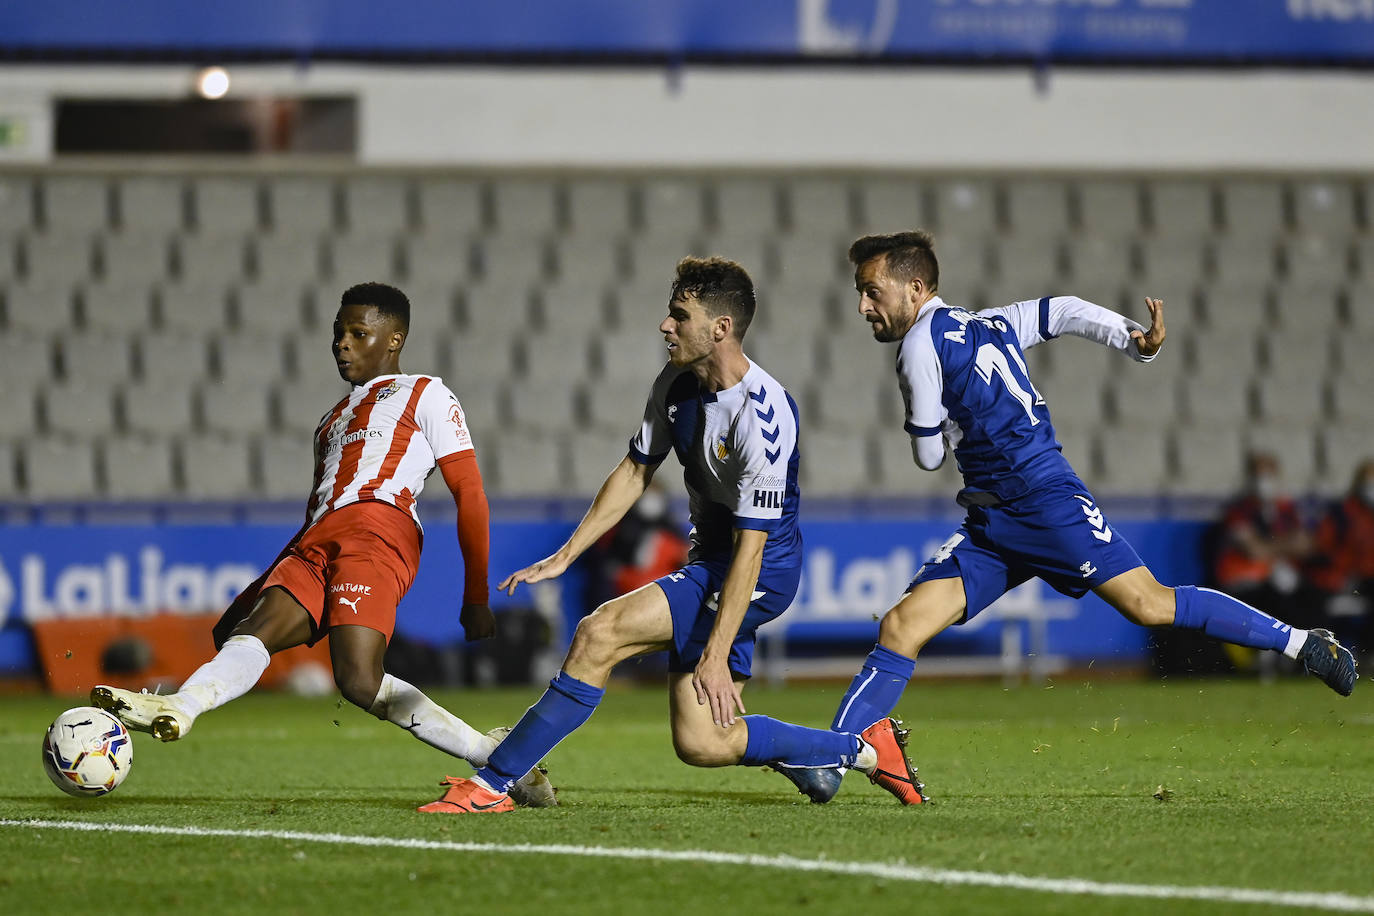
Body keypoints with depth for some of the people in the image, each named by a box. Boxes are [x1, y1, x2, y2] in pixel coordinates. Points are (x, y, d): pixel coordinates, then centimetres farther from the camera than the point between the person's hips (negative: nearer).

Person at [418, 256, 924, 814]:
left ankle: (492, 785, -18)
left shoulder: (762, 417, -24)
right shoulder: (676, 386, 1)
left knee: (601, 633, -23)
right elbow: (636, 471, 14)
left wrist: (716, 656, -27)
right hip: (709, 560, 9)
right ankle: (867, 750, 22)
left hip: (760, 575, -9)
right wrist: (564, 557, 7)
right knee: (701, 744, 6)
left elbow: (750, 545, -24)